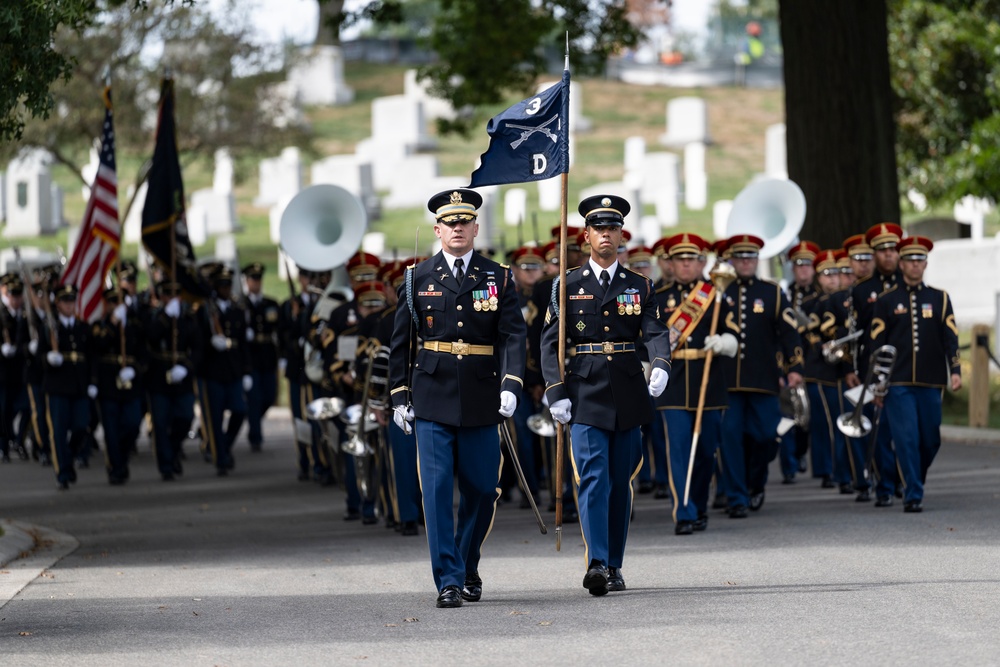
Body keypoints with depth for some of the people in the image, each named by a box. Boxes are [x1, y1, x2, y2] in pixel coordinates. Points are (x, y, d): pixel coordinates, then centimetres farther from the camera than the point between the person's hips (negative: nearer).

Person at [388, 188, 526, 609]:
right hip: (432, 400, -1)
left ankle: (468, 569, 27)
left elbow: (513, 335, -3)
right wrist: (399, 397, 5)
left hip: (481, 401, 1)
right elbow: (400, 342, 9)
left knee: (482, 490, 6)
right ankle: (448, 581, -5)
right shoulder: (417, 279, 6)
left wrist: (511, 385, -17)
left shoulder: (498, 278, 5)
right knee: (438, 491, -7)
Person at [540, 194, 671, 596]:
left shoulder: (639, 286, 9)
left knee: (620, 484, 7)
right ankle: (596, 563, -21)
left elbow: (655, 333, -2)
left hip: (628, 397, 2)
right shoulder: (568, 286, 5)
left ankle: (615, 567, 15)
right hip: (585, 397, -2)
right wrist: (556, 393, -10)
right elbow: (551, 343, 2)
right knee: (593, 480, -13)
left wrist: (660, 366, -24)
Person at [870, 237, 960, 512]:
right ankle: (913, 496, -6)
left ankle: (914, 482, 30)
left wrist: (955, 371, -9)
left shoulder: (939, 298, 9)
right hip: (897, 383, -2)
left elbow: (950, 337, 3)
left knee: (930, 440, 7)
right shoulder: (886, 301, 4)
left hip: (930, 383, 2)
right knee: (906, 439, -9)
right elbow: (877, 343, 4)